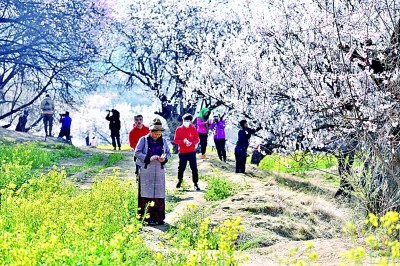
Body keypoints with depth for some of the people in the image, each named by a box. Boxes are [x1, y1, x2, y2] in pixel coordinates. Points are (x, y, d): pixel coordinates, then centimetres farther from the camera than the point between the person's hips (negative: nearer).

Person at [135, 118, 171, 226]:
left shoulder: (163, 141, 11)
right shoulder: (143, 140, 0)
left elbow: (168, 153, 16)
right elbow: (137, 152, -4)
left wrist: (164, 158, -7)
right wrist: (149, 158, -16)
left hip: (159, 171, 4)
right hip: (146, 171, -4)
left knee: (159, 194, 2)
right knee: (147, 194, -5)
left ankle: (158, 218, 8)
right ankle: (147, 217, 0)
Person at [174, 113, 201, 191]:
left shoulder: (193, 129, 1)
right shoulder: (179, 129, -1)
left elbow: (197, 139, 3)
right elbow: (175, 140, -1)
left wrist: (191, 143, -17)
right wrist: (183, 141, -19)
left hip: (192, 152, 0)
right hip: (182, 152, 0)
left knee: (194, 168, -4)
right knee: (181, 167, 7)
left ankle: (195, 183, 2)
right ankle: (180, 180, 32)